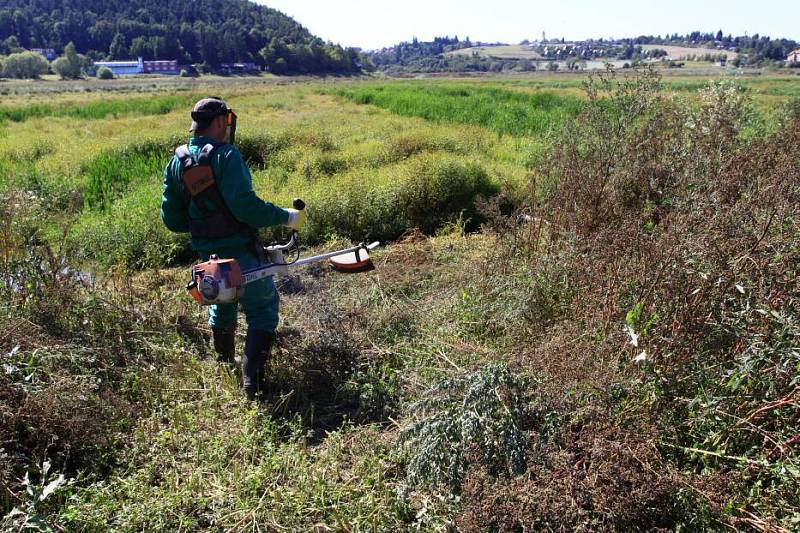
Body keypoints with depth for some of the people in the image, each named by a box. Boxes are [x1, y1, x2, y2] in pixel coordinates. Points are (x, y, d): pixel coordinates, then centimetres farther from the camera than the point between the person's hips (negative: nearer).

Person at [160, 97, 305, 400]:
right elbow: (245, 205, -26)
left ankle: (225, 364, 45)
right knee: (262, 311, 5)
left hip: (208, 255, 7)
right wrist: (285, 217, -15)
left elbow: (171, 219, 6)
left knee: (221, 305, 27)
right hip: (241, 252, -7)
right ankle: (253, 380, -2)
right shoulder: (225, 155, -16)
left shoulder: (176, 162, 4)